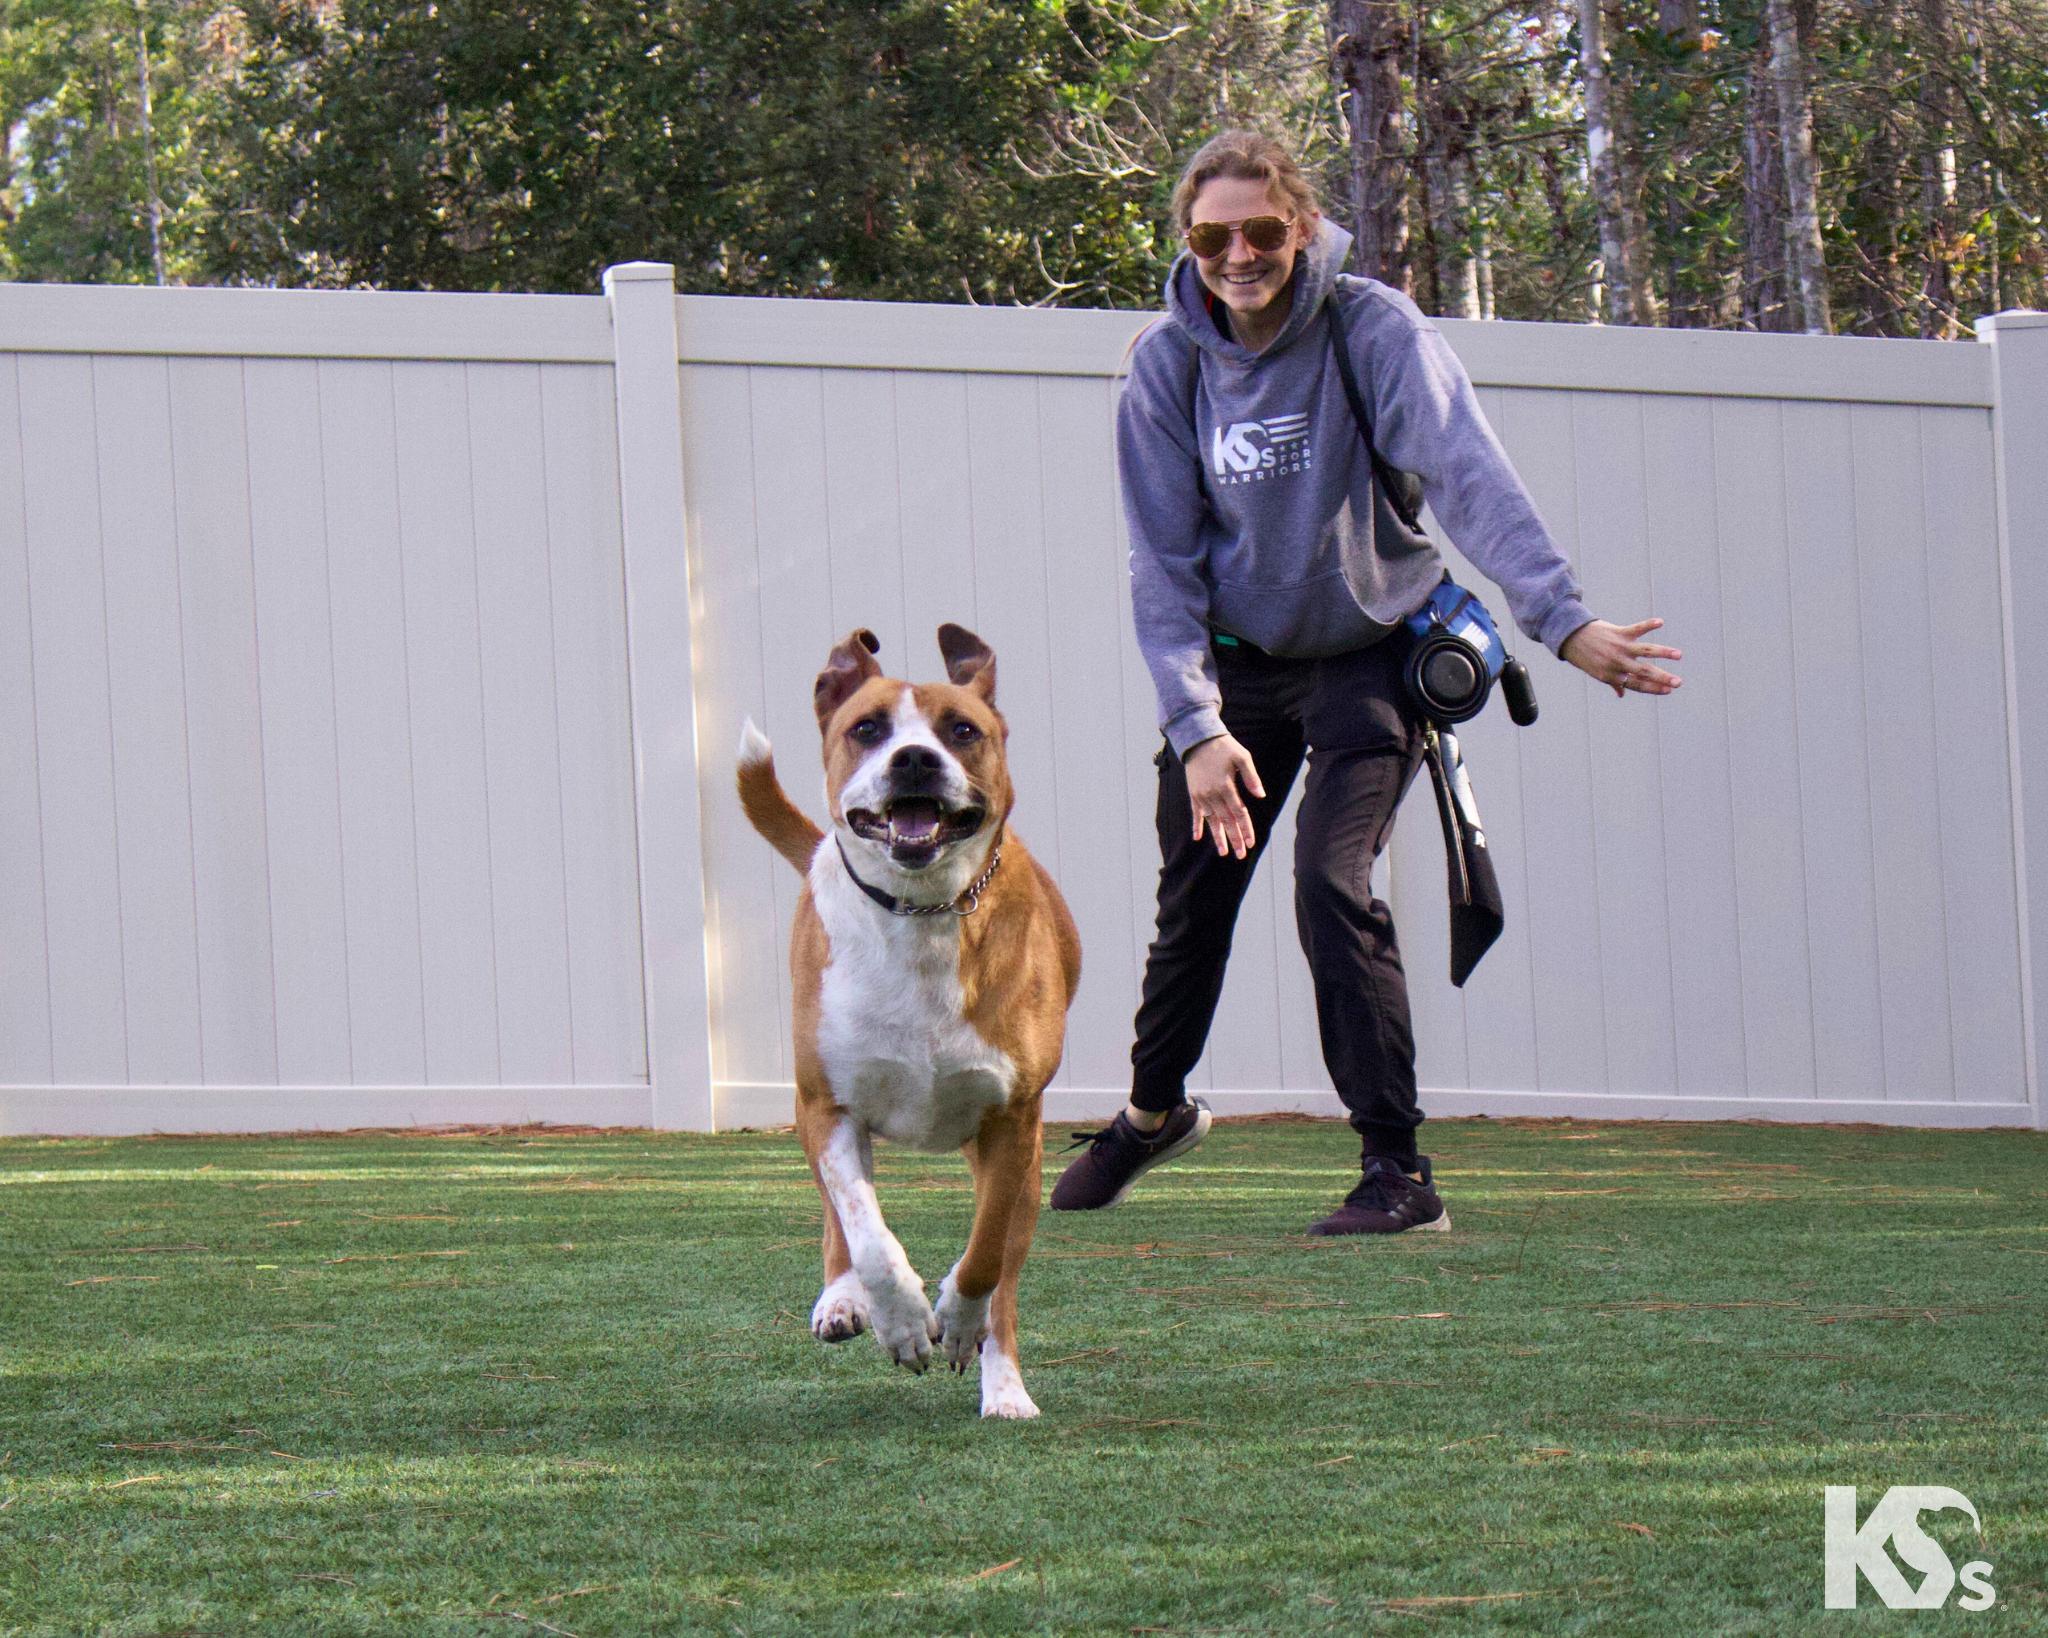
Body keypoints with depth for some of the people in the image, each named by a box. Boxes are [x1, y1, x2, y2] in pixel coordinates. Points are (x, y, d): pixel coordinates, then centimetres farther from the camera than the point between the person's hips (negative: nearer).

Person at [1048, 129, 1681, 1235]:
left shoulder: (1373, 332, -19)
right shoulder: (1167, 365, -9)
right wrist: (1196, 725, -20)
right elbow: (1163, 560, -9)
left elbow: (1469, 476, -32)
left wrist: (1562, 619, -45)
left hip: (1369, 654, -3)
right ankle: (1154, 1110, 40)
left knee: (1331, 882, -20)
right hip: (1235, 657, 3)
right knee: (1193, 894, 12)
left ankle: (1397, 1169, -12)